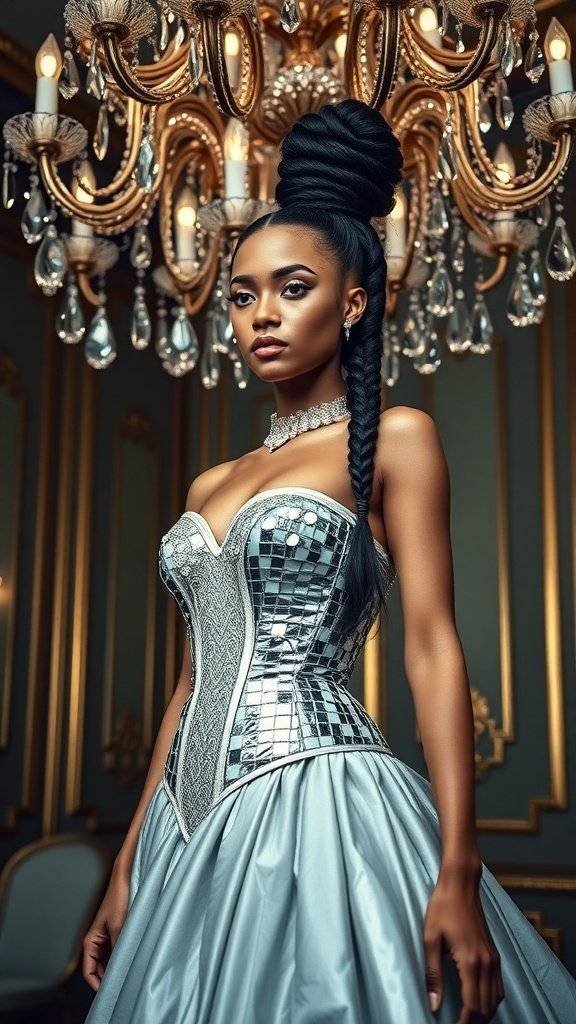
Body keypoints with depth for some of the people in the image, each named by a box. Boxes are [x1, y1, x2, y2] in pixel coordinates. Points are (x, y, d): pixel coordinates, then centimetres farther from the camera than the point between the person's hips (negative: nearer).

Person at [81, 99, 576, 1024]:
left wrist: (458, 874, -17)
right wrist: (129, 865, 14)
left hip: (318, 804, -6)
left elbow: (432, 645, -8)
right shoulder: (211, 486, 16)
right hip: (196, 824, 6)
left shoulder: (393, 440, 0)